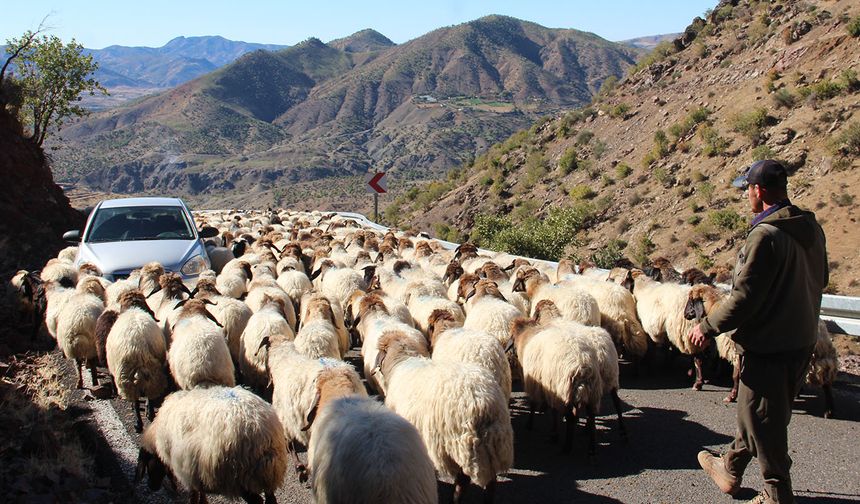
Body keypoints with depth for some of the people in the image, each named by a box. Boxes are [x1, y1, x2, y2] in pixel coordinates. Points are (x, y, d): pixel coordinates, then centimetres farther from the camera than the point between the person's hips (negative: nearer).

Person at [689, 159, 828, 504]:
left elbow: (744, 298, -25)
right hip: (802, 339, 9)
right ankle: (731, 469, 40)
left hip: (768, 347, -9)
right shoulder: (811, 227, 3)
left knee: (763, 422, 8)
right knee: (756, 412, 23)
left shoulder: (765, 236, -25)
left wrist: (707, 327, -12)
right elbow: (819, 280, 15)